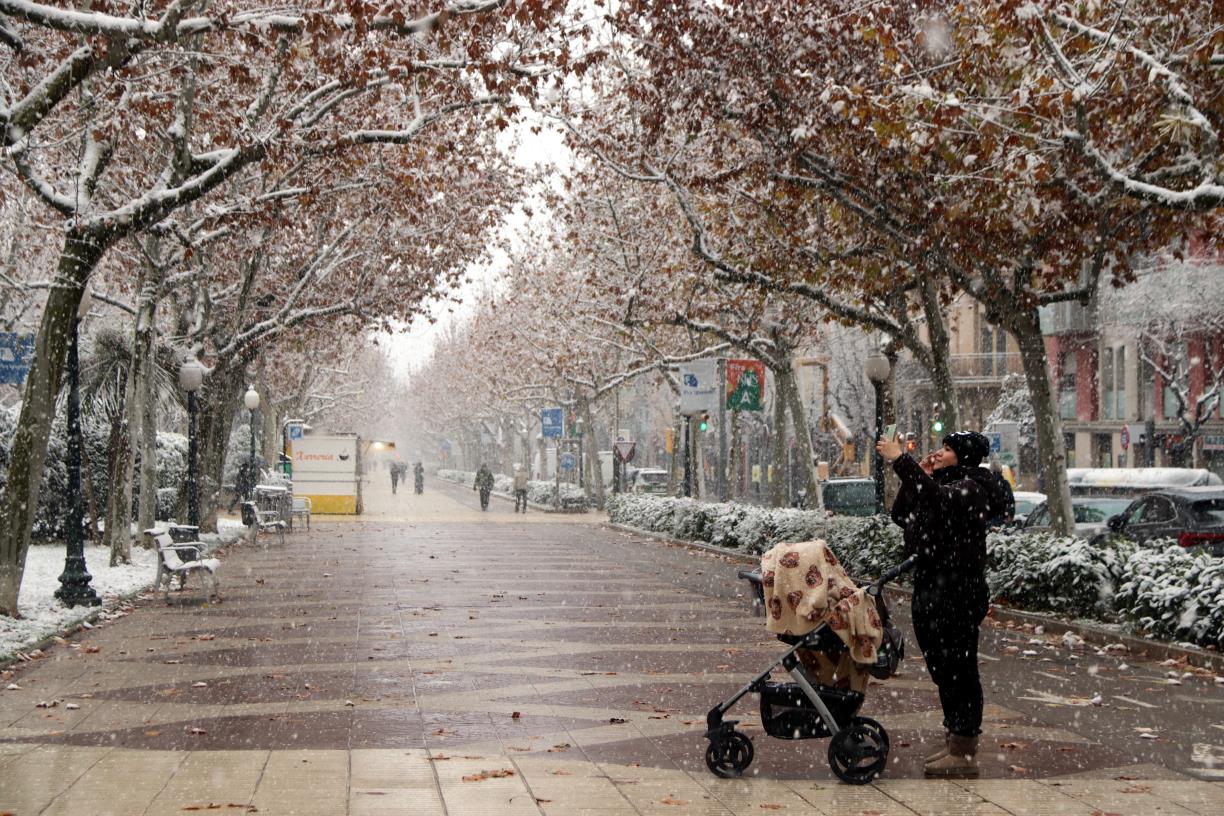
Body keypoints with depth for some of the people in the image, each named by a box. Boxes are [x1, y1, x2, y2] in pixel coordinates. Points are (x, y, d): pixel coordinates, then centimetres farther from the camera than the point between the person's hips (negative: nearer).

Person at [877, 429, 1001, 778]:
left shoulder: (971, 488, -10)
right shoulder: (942, 484, 19)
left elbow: (938, 499, -30)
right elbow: (901, 515, 15)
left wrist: (902, 461, -29)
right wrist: (918, 475, 6)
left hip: (958, 594, -10)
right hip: (928, 589, 10)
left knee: (959, 671, -5)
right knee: (942, 671, 14)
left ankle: (964, 754, 0)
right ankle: (954, 742, 24)